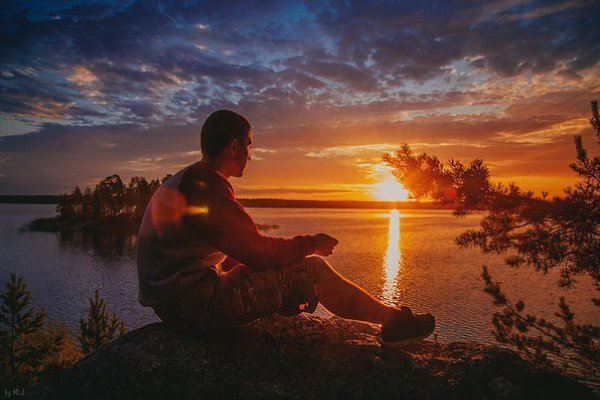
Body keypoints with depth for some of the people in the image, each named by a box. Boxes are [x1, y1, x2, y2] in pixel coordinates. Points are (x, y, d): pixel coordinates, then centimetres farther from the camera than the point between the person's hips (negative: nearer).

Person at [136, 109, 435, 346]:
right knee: (312, 269, -9)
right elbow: (258, 251, -19)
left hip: (174, 302, 10)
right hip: (196, 303, -10)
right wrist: (311, 244, -3)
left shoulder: (179, 183, 16)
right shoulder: (205, 184, -17)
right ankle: (392, 321, 8)